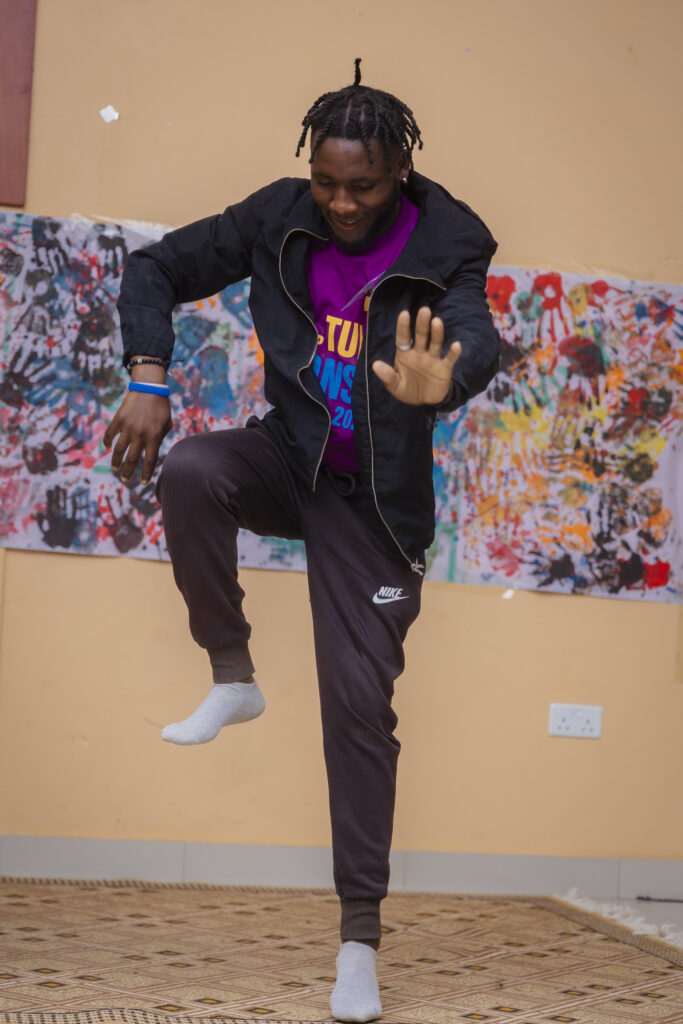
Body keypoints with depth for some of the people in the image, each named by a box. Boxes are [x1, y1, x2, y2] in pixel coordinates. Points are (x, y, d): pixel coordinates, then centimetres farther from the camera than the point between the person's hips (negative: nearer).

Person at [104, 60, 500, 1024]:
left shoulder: (442, 249, -17)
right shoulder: (280, 218, -9)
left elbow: (476, 337, -36)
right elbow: (157, 269, -1)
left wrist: (440, 385, -61)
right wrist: (148, 380, -17)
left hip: (373, 497, -2)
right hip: (288, 455, 3)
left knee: (361, 697, -7)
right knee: (189, 471, -32)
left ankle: (361, 931, 3)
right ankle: (234, 679, -12)